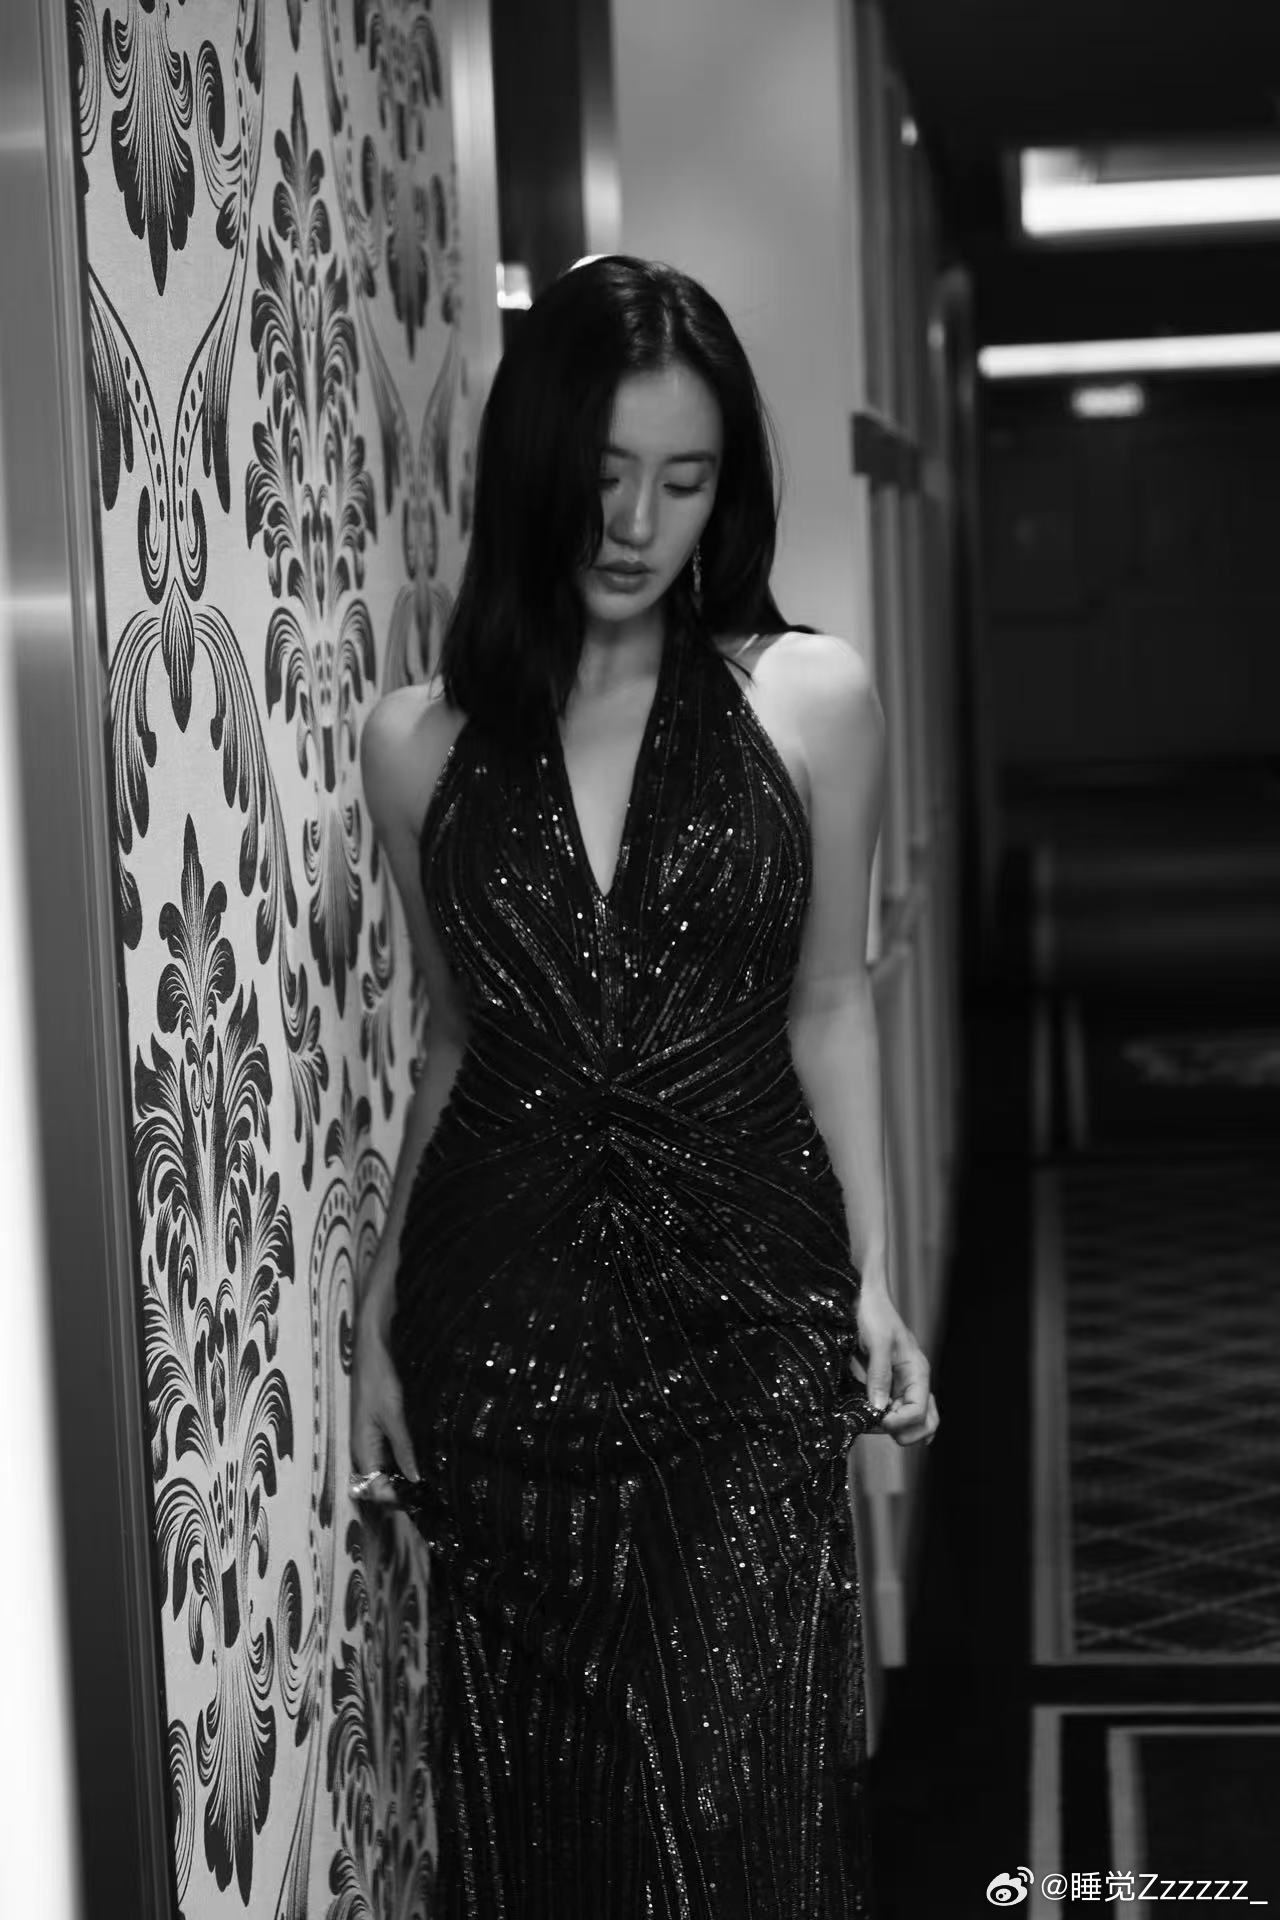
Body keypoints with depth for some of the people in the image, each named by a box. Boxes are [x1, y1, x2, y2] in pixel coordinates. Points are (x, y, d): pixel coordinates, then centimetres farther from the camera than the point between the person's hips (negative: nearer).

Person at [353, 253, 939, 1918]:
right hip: (502, 1307, 2)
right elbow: (455, 1040, 12)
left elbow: (828, 1005, 6)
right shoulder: (420, 739, 3)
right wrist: (379, 1314, 11)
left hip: (738, 1298, -1)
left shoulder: (812, 698, -1)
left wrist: (873, 1280, -1)